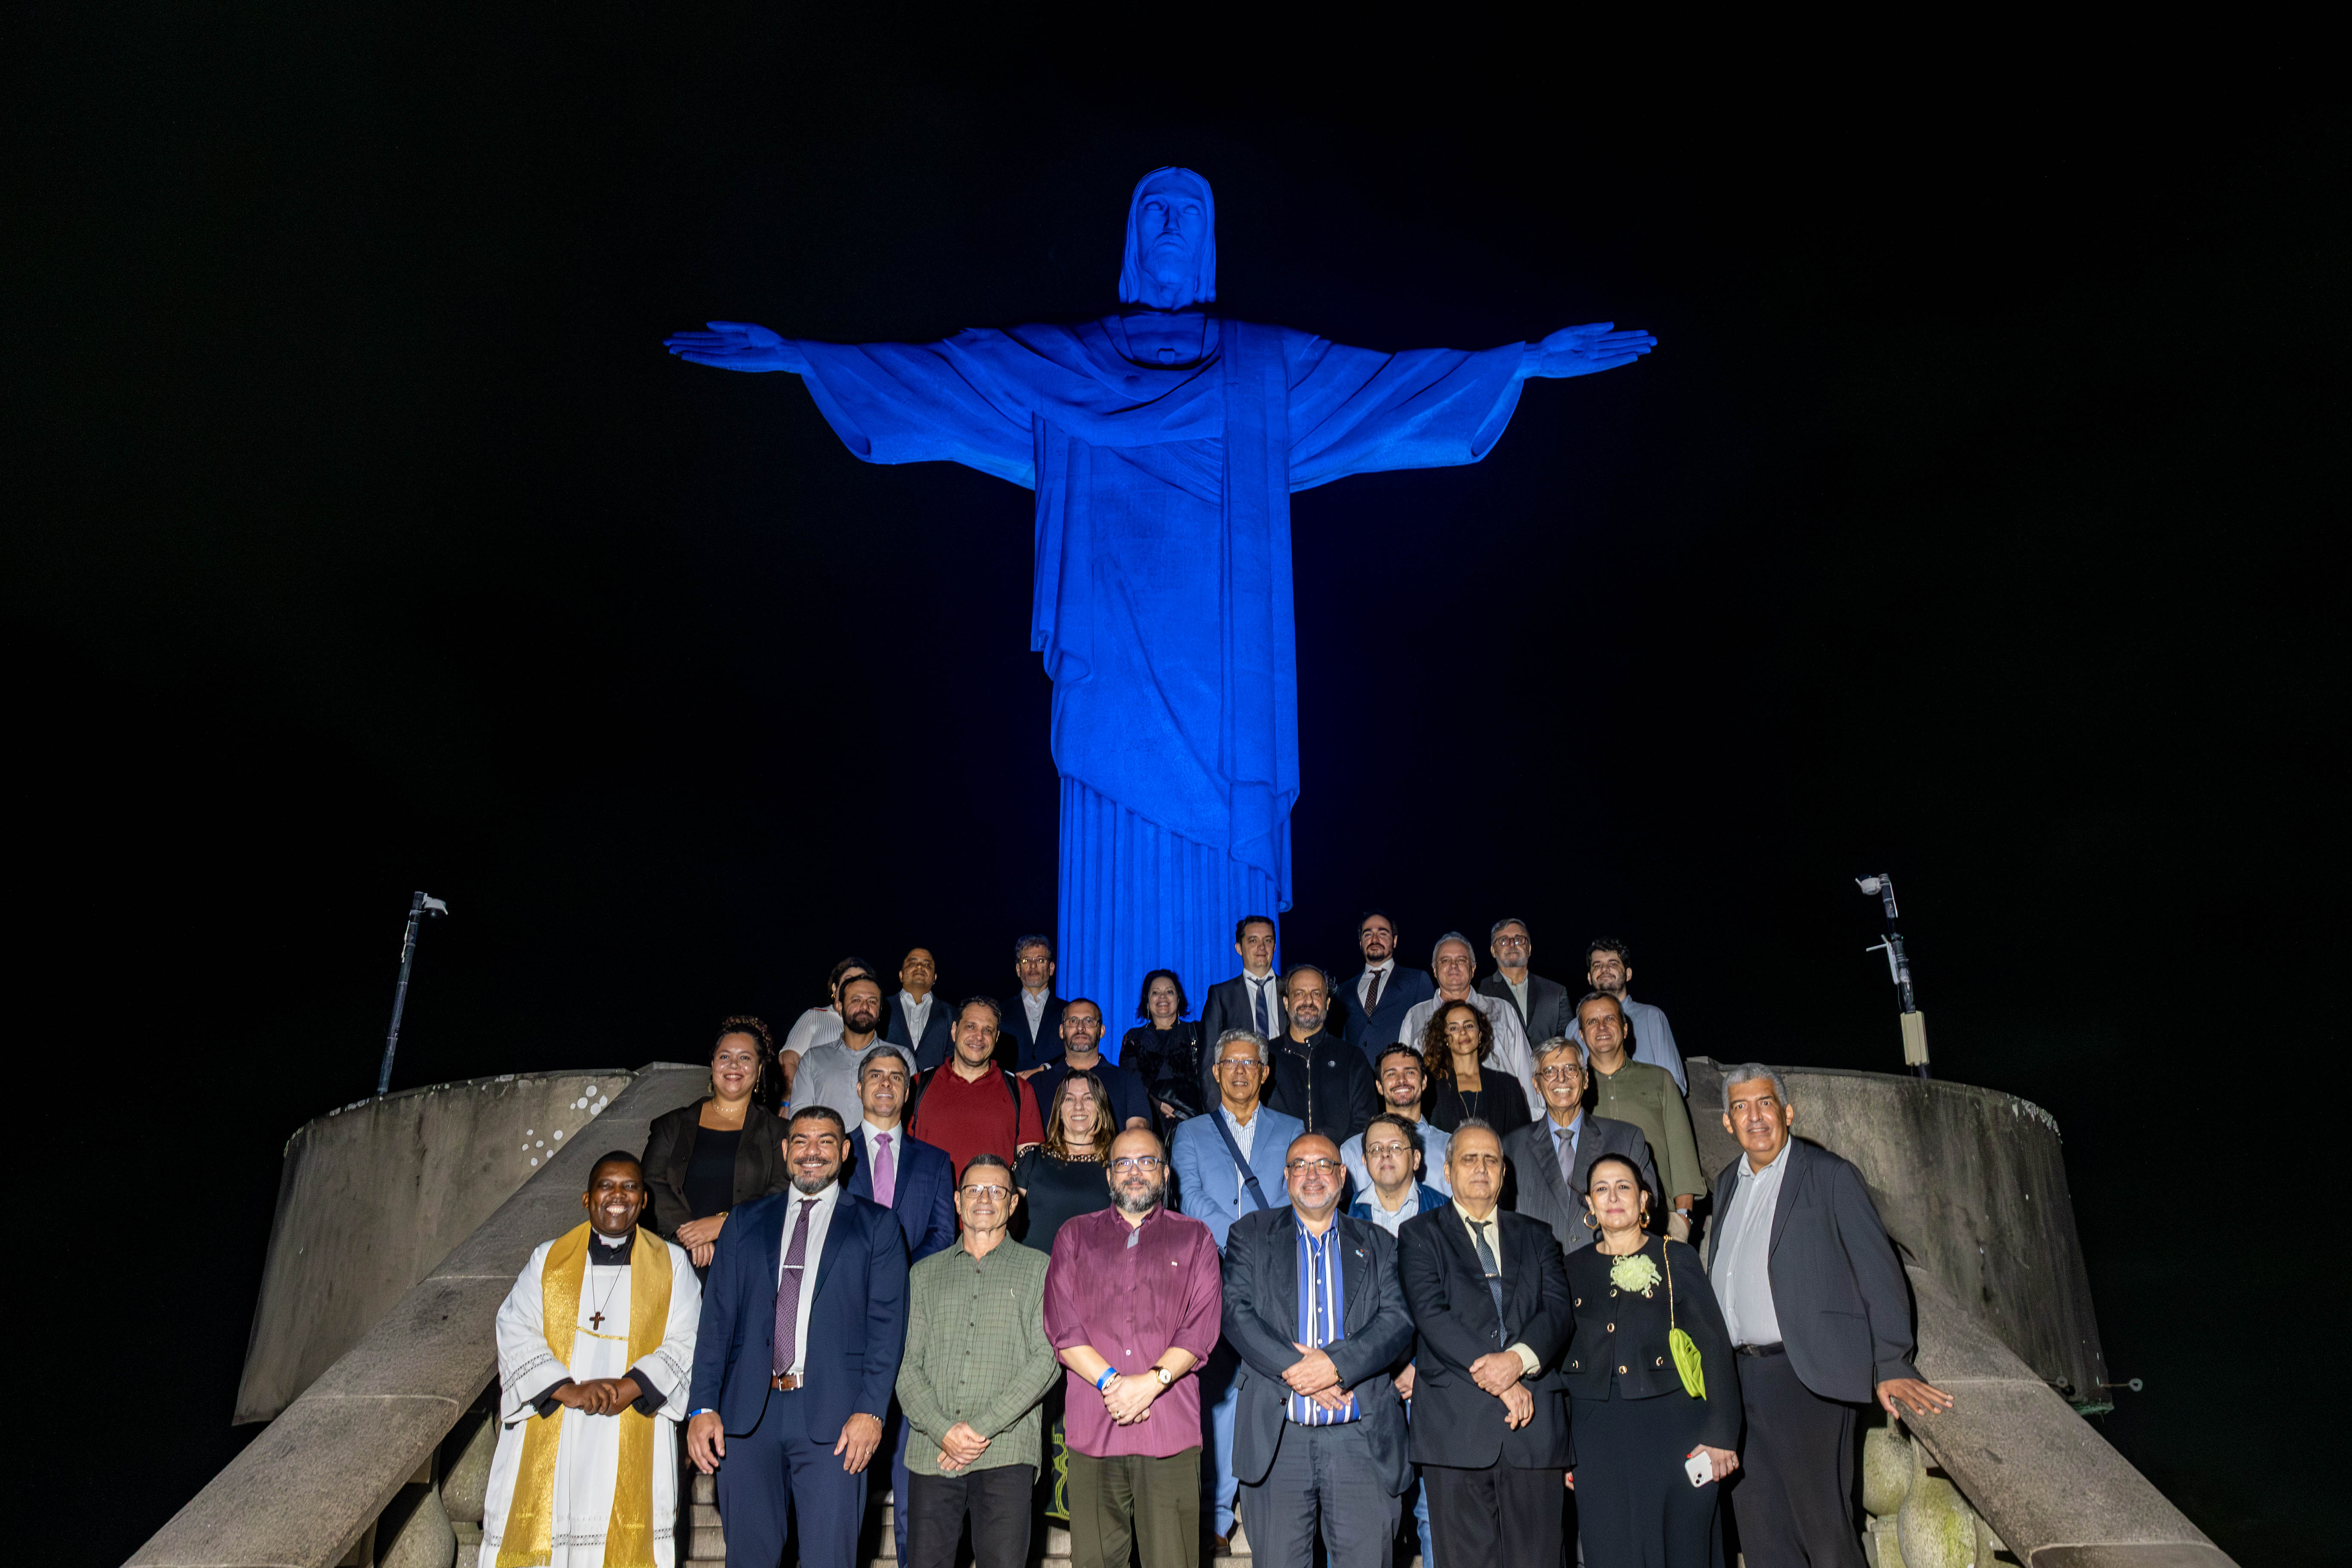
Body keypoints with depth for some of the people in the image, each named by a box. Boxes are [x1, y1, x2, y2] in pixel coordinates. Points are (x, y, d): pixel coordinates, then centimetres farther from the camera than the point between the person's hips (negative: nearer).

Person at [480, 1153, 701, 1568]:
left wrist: (631, 1386, -16)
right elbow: (515, 1330, 0)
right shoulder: (548, 1260, 10)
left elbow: (684, 1344, 1)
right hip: (548, 1441, 1)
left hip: (631, 1444, -1)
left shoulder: (672, 1265, 9)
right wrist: (566, 1389, -14)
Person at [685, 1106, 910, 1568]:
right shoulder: (747, 1221, 15)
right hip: (748, 1413, 2)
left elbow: (887, 1324, 0)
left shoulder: (876, 1226, 7)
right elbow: (717, 1317, 9)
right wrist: (703, 1407, -1)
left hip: (832, 1415, -2)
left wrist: (871, 1409, -11)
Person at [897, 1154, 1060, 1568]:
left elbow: (1046, 1360, -1)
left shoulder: (1037, 1269, 10)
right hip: (932, 1454, 2)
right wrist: (943, 1431, -8)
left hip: (1005, 1453, -2)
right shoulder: (925, 1273, 17)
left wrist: (982, 1427, -9)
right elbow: (906, 1366, 8)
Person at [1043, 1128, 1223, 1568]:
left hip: (1170, 1429, -1)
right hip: (1092, 1429, 1)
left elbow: (1202, 1326, 1)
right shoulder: (1075, 1235, 15)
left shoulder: (1194, 1238, 12)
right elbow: (1062, 1325, 4)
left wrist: (1152, 1381, -12)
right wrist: (1111, 1382, -9)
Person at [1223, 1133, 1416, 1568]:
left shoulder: (1378, 1244, 13)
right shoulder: (1251, 1235, 11)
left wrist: (1336, 1362, -16)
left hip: (1362, 1439, 1)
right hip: (1277, 1438, 0)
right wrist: (1295, 1369, -14)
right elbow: (1237, 1312, -1)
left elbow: (1400, 1320, -1)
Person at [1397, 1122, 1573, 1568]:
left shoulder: (1535, 1236, 18)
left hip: (1534, 1419, 3)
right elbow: (1431, 1314, -5)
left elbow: (1560, 1309, 5)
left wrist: (1519, 1359, -14)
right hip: (1456, 1425, -2)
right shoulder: (1420, 1234, 9)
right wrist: (1493, 1375, -14)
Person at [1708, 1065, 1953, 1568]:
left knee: (1824, 1525, 0)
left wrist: (1891, 1366, -14)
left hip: (1807, 1375, -6)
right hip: (1739, 1378, 6)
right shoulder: (1728, 1182, 15)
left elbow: (1879, 1271, -7)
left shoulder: (1829, 1176, -3)